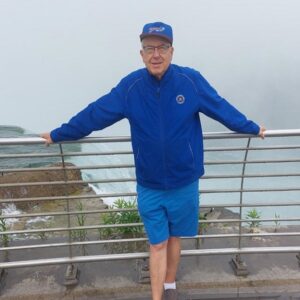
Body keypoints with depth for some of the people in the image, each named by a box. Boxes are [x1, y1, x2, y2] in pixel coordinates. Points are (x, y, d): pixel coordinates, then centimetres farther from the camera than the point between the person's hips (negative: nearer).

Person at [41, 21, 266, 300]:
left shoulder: (191, 80, -10)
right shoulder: (130, 86, -9)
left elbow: (221, 108, 3)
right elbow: (94, 114, -1)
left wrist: (252, 128, 15)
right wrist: (58, 134, 6)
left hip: (184, 183, 1)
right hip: (149, 186, -1)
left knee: (174, 238, 19)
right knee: (157, 244, 10)